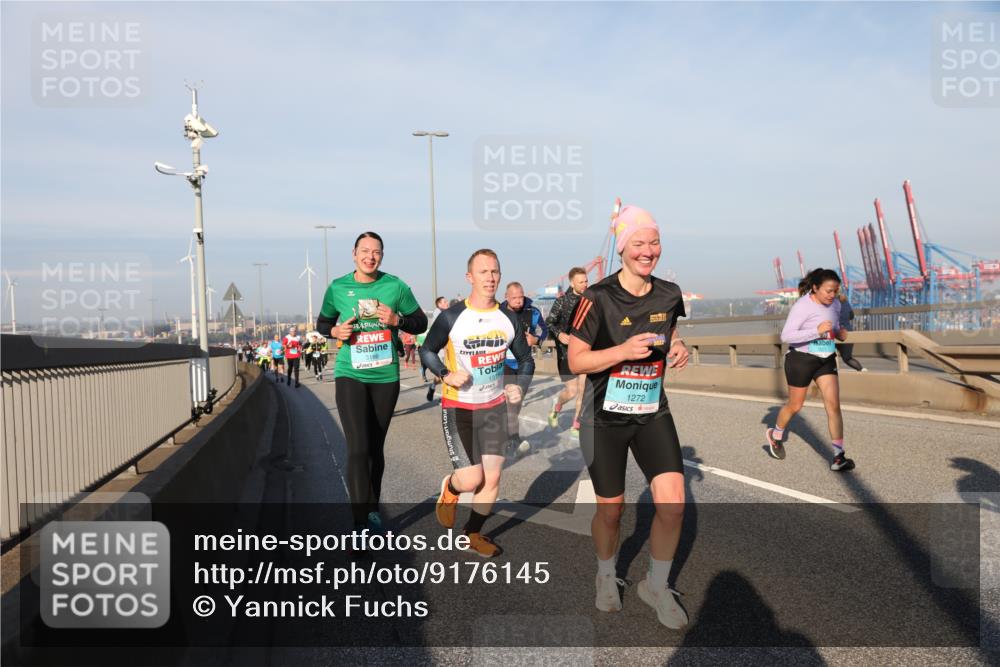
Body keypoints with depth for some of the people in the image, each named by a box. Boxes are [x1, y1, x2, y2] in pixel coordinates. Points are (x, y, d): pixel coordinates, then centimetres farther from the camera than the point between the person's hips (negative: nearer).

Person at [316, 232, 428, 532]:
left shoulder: (395, 286, -3)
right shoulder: (337, 288, -2)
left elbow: (421, 323, 4)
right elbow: (322, 323, 12)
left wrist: (397, 320, -16)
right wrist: (336, 331, -11)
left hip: (386, 376, 2)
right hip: (350, 375, -1)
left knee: (376, 448, 14)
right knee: (358, 449, -13)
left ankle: (373, 509, 33)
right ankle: (359, 522, -7)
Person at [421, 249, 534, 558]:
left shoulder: (508, 318, -2)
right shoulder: (451, 317, -12)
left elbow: (525, 359, 9)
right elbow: (426, 351, -1)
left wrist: (521, 386, -10)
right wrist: (447, 375, -18)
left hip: (494, 407, 4)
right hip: (458, 408, -4)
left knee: (492, 478, 4)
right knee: (472, 479, -10)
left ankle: (473, 535, 26)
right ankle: (450, 489, 27)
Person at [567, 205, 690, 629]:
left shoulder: (668, 295, 0)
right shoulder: (599, 298, -15)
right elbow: (575, 360, -14)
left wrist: (678, 350, -4)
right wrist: (624, 350, -28)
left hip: (653, 414, 4)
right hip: (605, 417, -3)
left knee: (673, 503, -9)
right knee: (610, 510, 9)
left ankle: (656, 586, 18)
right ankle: (606, 577, 40)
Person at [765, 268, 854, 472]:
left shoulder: (835, 304, 1)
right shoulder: (802, 306, -21)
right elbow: (786, 335, -27)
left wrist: (840, 333, -3)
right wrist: (817, 331, -35)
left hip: (826, 360, 5)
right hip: (801, 358, -5)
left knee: (834, 405, -7)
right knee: (795, 405, 10)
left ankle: (838, 457, -5)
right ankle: (775, 436, 39)